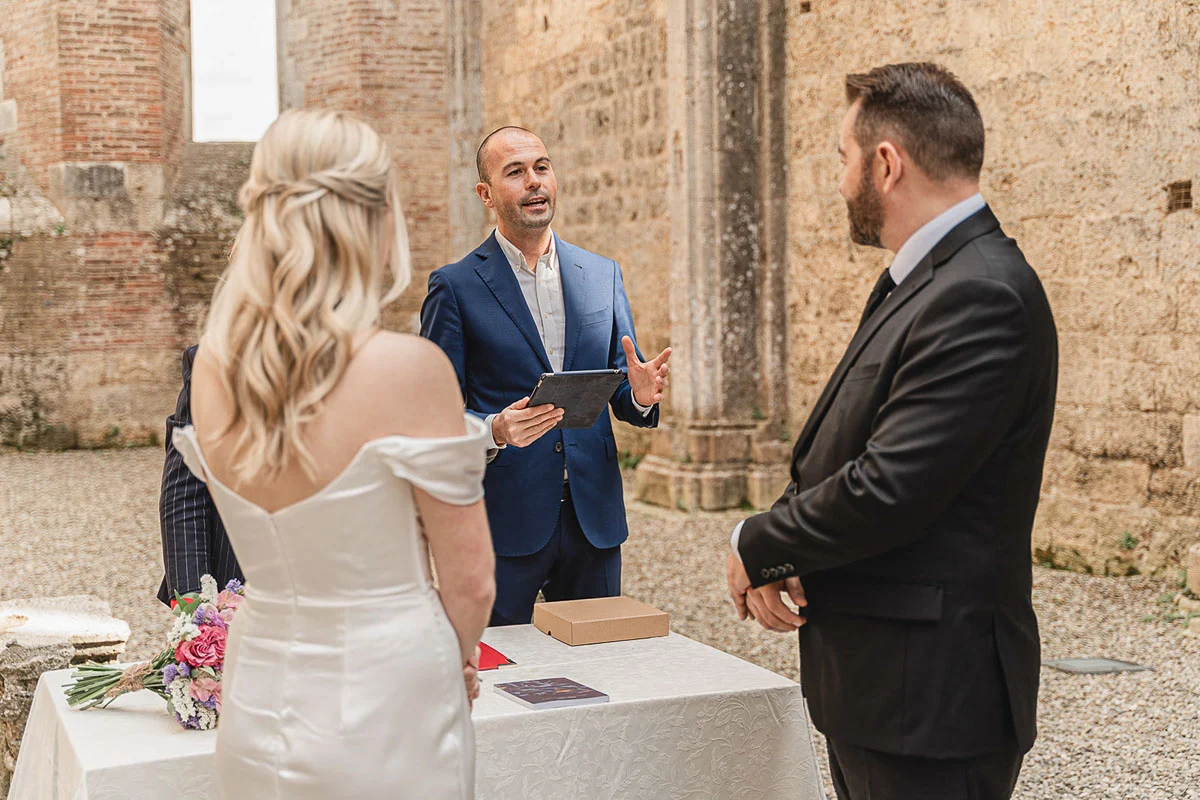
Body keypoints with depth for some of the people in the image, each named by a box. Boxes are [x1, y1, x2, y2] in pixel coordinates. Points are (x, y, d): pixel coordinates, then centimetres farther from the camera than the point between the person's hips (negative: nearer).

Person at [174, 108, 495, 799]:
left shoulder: (213, 368, -4)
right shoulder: (409, 367, -22)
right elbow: (470, 581, -14)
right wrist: (457, 662, 7)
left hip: (257, 713, 5)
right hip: (385, 719, -5)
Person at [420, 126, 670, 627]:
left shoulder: (603, 275, 10)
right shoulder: (455, 286, -3)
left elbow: (620, 390, 13)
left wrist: (641, 395, -10)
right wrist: (493, 430, -24)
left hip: (594, 520, 4)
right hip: (504, 523, -4)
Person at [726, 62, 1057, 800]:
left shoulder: (984, 297, -21)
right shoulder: (918, 281, 12)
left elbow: (889, 491, -26)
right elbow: (837, 457, 12)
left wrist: (757, 548, -10)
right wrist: (780, 556, -5)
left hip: (931, 692, -9)